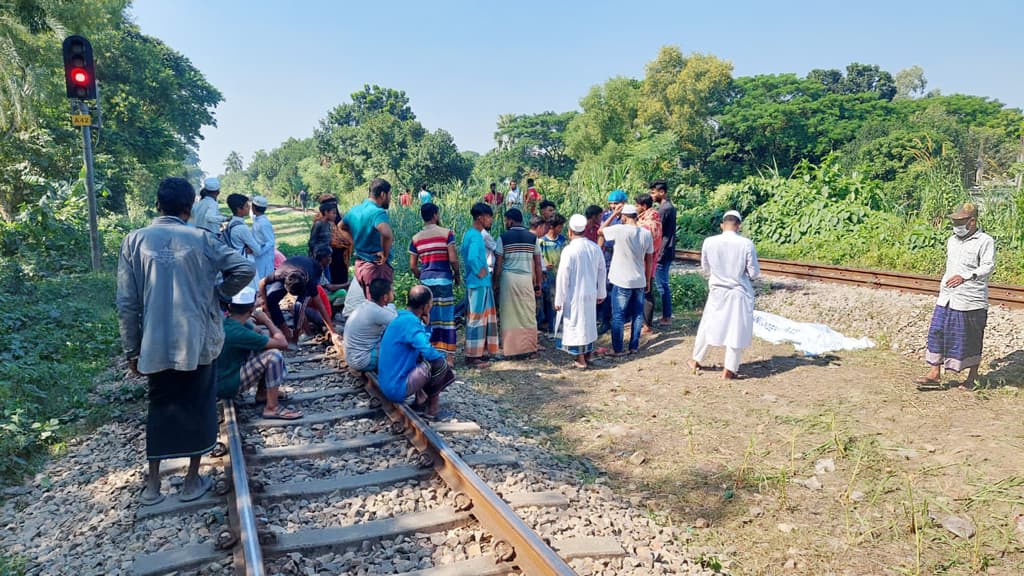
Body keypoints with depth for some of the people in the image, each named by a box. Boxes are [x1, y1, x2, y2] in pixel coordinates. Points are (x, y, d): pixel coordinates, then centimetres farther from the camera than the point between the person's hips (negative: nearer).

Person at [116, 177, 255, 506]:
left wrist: (132, 349, 7)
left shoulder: (134, 241, -1)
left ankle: (153, 485, 24)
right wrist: (218, 294, 7)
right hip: (197, 341, -2)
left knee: (160, 407, 17)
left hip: (155, 345, 2)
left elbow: (127, 303, -1)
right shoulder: (201, 239, -5)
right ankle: (192, 481, 21)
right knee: (198, 407, 12)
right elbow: (245, 269, -8)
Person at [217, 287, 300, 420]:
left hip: (226, 373, 9)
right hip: (226, 385, -9)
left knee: (267, 345, 13)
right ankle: (272, 408, -14)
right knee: (273, 355, -22)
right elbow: (283, 344, -26)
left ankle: (262, 393, 19)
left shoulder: (228, 322, -2)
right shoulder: (237, 333, -29)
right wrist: (266, 320, -12)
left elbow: (258, 333, 12)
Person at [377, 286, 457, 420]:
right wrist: (443, 357, -7)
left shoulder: (401, 318, 7)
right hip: (398, 389, -10)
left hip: (387, 385, 10)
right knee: (440, 364, -11)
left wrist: (424, 325, 4)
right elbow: (429, 353, -28)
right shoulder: (409, 321, -21)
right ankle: (433, 409, 3)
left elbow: (422, 345, 18)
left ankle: (421, 401, 13)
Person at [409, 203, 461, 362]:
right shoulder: (446, 233, -3)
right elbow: (453, 259, -11)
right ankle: (449, 356, 5)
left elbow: (412, 266, 5)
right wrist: (457, 274, 5)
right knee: (446, 317, 2)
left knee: (428, 318, 9)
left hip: (425, 281, 3)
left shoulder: (416, 238, 7)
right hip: (443, 280, -3)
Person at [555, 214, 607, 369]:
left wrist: (559, 300, -9)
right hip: (591, 294, 6)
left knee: (575, 325, 5)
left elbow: (562, 277, -16)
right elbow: (601, 272, 6)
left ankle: (580, 360, 11)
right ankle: (588, 355, 30)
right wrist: (601, 293, 18)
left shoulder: (569, 250, -18)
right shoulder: (595, 248, -2)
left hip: (574, 295, -5)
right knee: (589, 323, 18)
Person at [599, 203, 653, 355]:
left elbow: (600, 231, 1)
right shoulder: (646, 234, -1)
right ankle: (634, 346, 21)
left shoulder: (619, 230, -16)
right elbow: (649, 259, 5)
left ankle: (617, 349, 9)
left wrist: (613, 214, 2)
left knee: (618, 316, 4)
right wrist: (648, 280, 15)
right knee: (637, 315, 14)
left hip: (622, 282, -4)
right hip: (640, 281, 4)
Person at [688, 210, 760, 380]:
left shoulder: (709, 242, -10)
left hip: (717, 292, 2)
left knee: (708, 326, 17)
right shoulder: (746, 244, -15)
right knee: (737, 330, 9)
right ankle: (729, 370, 14)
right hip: (740, 293, -2)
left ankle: (696, 361, 29)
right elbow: (754, 272, -8)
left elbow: (705, 270, 3)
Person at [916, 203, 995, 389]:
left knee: (971, 339, 5)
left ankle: (972, 377, 19)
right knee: (937, 332, 0)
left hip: (971, 300, -6)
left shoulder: (985, 241, -7)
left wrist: (965, 277, -30)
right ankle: (935, 375, 4)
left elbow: (988, 267, -16)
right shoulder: (952, 240, 15)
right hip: (946, 297, 7)